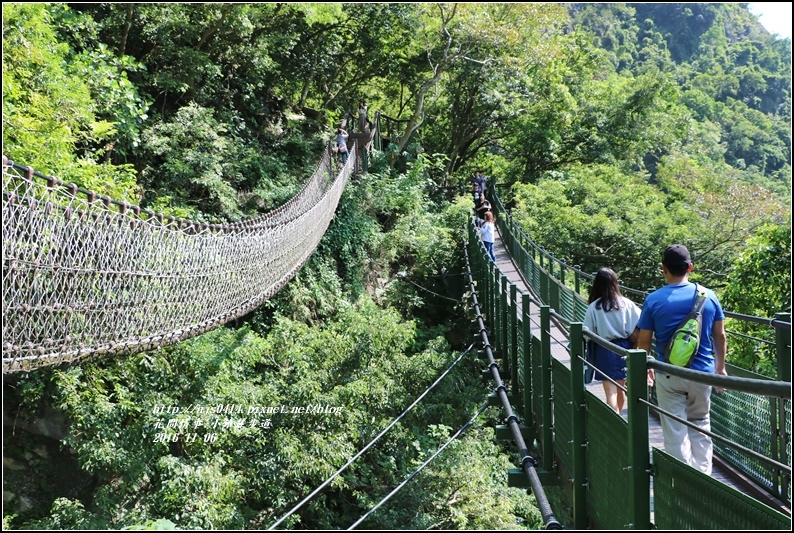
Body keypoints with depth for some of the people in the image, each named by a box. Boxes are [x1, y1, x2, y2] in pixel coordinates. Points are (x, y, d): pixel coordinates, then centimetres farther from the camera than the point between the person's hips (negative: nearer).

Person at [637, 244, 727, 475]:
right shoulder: (709, 296, -2)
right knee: (700, 424, 20)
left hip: (668, 377, -3)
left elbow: (644, 341, -3)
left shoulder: (654, 300, -9)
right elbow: (720, 337, 5)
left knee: (675, 433, 5)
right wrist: (721, 367, 19)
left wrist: (645, 368, 13)